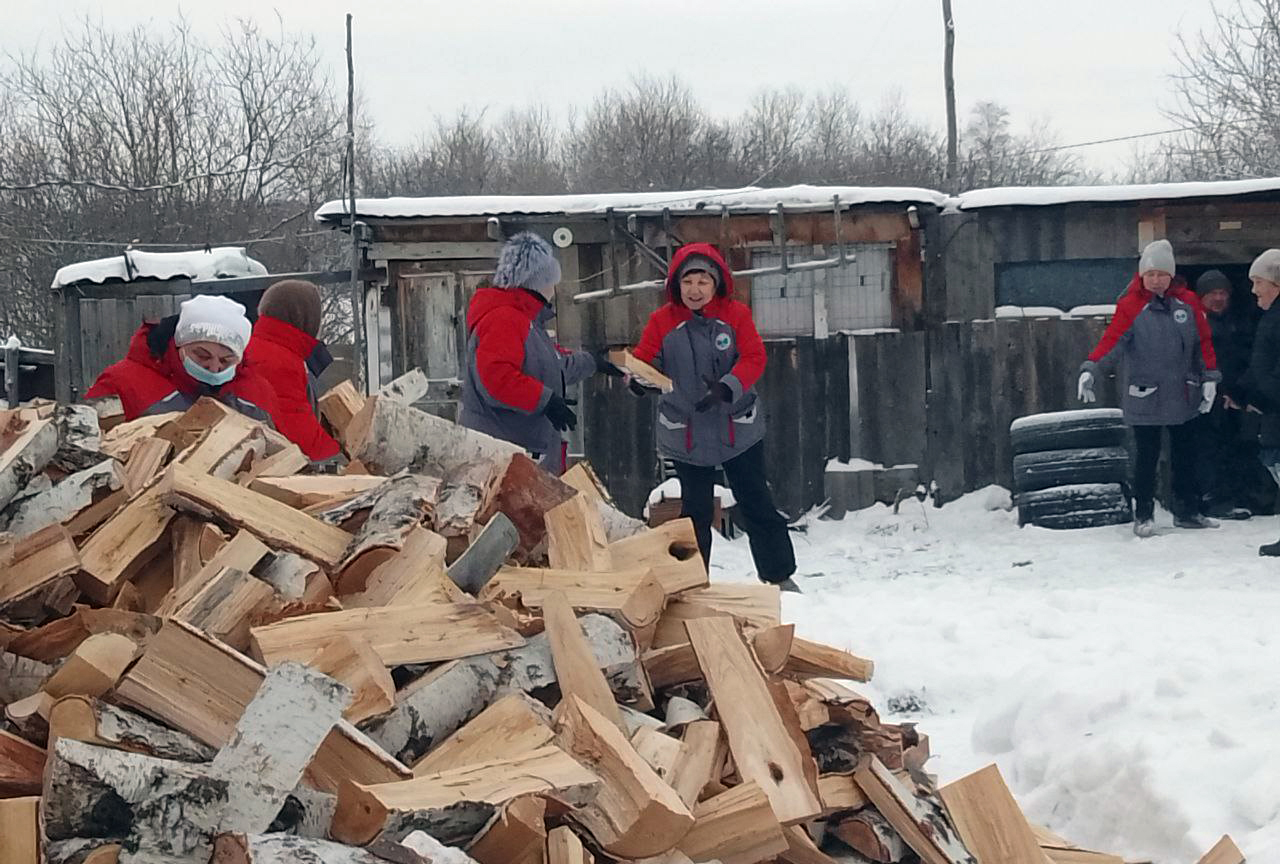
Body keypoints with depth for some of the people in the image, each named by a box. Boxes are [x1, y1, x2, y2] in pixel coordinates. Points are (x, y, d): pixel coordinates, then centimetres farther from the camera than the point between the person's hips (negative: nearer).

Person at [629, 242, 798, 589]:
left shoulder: (735, 314, -6)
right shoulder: (663, 320, -5)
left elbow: (754, 358, -12)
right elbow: (644, 358, -5)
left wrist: (728, 387, -29)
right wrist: (637, 377, -29)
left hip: (739, 428, 0)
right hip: (686, 433, 0)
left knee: (756, 503, 7)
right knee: (695, 510, 9)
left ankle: (778, 574, 20)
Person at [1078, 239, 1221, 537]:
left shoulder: (1187, 302, 3)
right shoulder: (1131, 306, -8)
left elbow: (1203, 341, 8)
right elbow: (1112, 341, -17)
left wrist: (1209, 378, 4)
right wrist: (1090, 370, -31)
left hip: (1183, 395, 4)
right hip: (1144, 398, -4)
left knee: (1185, 453, 12)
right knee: (1147, 456, 2)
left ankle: (1187, 511, 23)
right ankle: (1143, 515, 12)